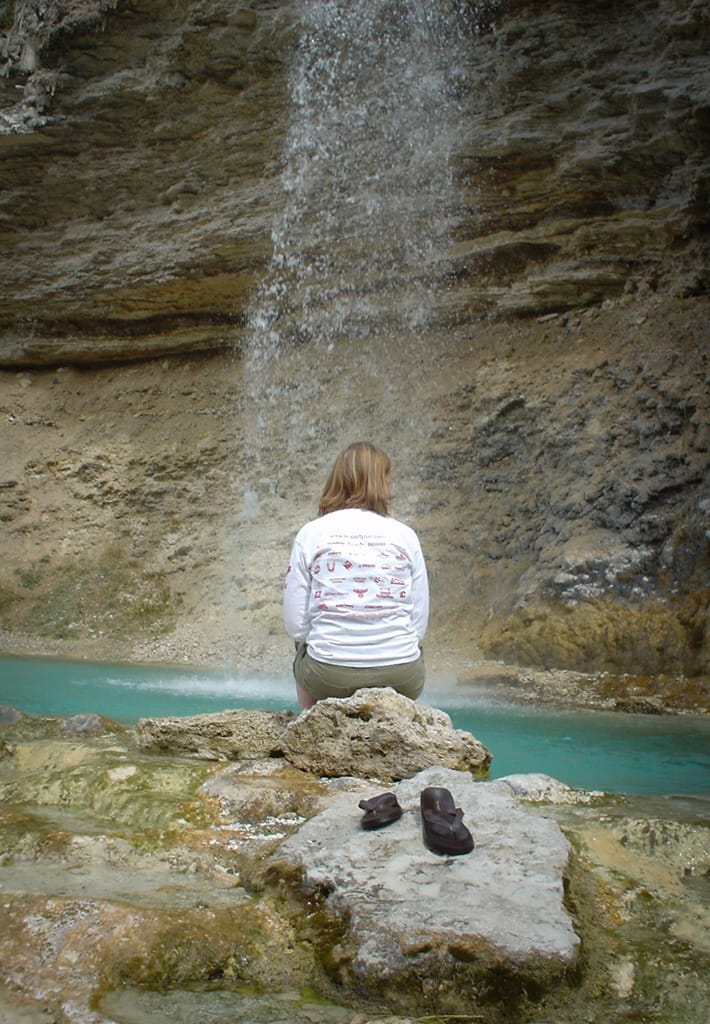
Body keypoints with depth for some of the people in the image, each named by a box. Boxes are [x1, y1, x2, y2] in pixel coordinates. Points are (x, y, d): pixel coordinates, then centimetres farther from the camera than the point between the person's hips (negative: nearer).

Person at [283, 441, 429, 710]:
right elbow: (420, 622, 1)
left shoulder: (311, 534, -1)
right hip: (401, 677, 1)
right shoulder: (405, 535, 2)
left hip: (329, 676, 0)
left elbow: (295, 625, -2)